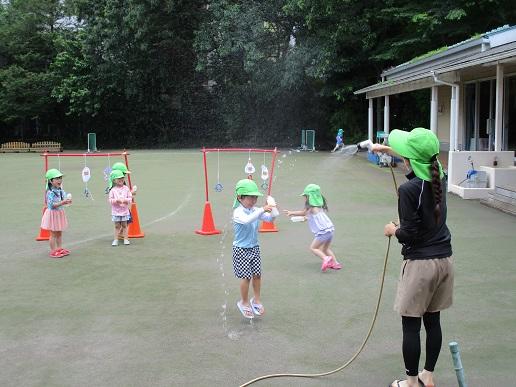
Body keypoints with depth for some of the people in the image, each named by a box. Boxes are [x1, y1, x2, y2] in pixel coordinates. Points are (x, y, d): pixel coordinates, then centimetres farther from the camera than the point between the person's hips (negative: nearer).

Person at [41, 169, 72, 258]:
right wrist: (63, 202, -32)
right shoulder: (51, 192, -21)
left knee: (59, 233, 16)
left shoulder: (61, 191, 3)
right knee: (53, 234, 1)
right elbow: (52, 205, -26)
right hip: (53, 214, -8)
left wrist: (68, 201, -9)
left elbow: (65, 198, 13)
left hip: (60, 214, 8)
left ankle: (60, 249, 27)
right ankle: (53, 251, 9)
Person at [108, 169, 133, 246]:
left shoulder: (126, 188, 0)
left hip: (125, 210, 1)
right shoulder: (113, 190, -5)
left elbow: (130, 198, 1)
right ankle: (116, 239, 11)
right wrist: (116, 200, -22)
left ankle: (126, 239, 14)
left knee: (124, 225, 8)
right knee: (117, 226, 4)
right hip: (116, 211, -1)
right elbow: (110, 199, -7)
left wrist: (125, 200, -18)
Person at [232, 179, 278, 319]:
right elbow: (247, 220, -41)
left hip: (254, 247, 6)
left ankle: (256, 300, 26)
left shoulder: (255, 210, 0)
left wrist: (272, 212, -28)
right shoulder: (238, 212, -19)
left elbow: (269, 219, -6)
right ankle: (244, 302, 18)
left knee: (257, 275, 8)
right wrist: (262, 210, -46)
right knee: (246, 277, -1)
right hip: (241, 249, -6)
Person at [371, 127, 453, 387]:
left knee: (411, 325, 6)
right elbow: (420, 161, 24)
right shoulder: (440, 178, 2)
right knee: (433, 321, 17)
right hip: (444, 260, 7)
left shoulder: (409, 189, -20)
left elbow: (409, 233, -19)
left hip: (420, 263, -7)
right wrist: (387, 149, 35)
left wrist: (392, 230, 2)